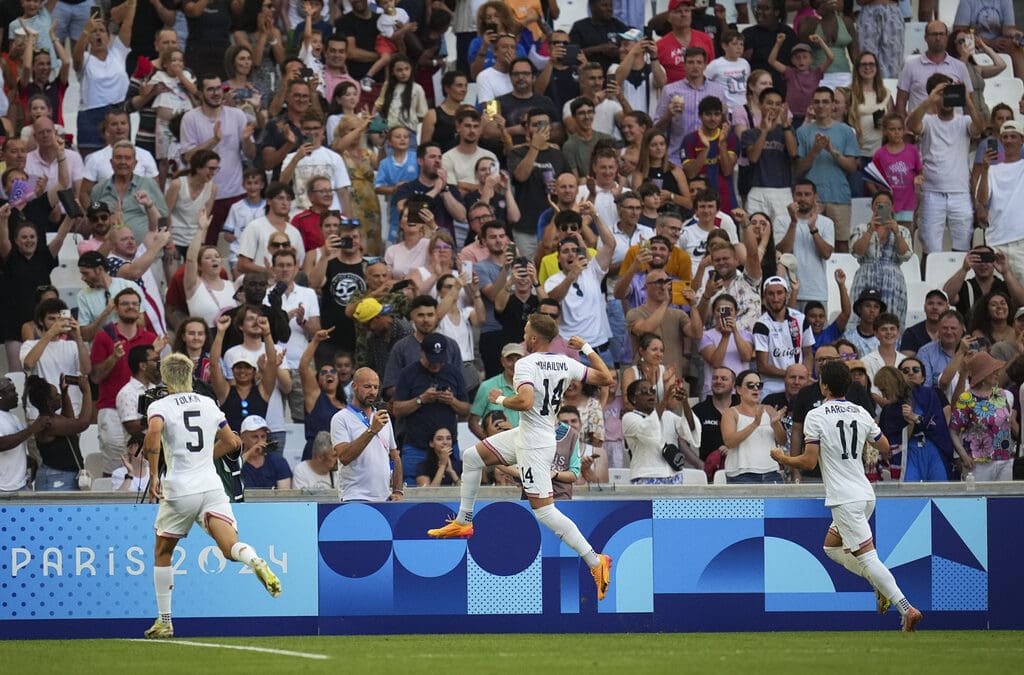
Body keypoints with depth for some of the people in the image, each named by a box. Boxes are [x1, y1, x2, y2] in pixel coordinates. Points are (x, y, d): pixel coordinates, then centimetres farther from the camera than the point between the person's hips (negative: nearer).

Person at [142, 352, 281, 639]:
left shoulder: (159, 407, -1)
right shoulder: (208, 404, 13)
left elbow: (153, 436, -22)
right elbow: (231, 442, 22)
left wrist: (153, 475, -13)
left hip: (179, 489, -2)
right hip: (211, 487, 2)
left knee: (162, 553, 17)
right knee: (230, 547, -13)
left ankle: (164, 621, 19)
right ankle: (256, 562, -48)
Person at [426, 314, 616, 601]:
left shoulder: (526, 365, -20)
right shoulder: (565, 364, 1)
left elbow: (525, 401, -36)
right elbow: (606, 378, 5)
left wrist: (501, 400, -15)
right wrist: (586, 348, 16)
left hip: (534, 444, -10)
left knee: (544, 511, -9)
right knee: (471, 457, 20)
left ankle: (595, 562, -12)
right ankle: (463, 523, 29)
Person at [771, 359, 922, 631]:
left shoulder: (816, 416, -10)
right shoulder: (861, 413, 9)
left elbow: (809, 462, -12)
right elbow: (884, 446, 20)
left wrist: (783, 458, 7)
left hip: (845, 499, -7)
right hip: (865, 494, 7)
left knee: (866, 555, -8)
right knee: (831, 546, 23)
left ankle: (906, 608, -18)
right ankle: (880, 586, 11)